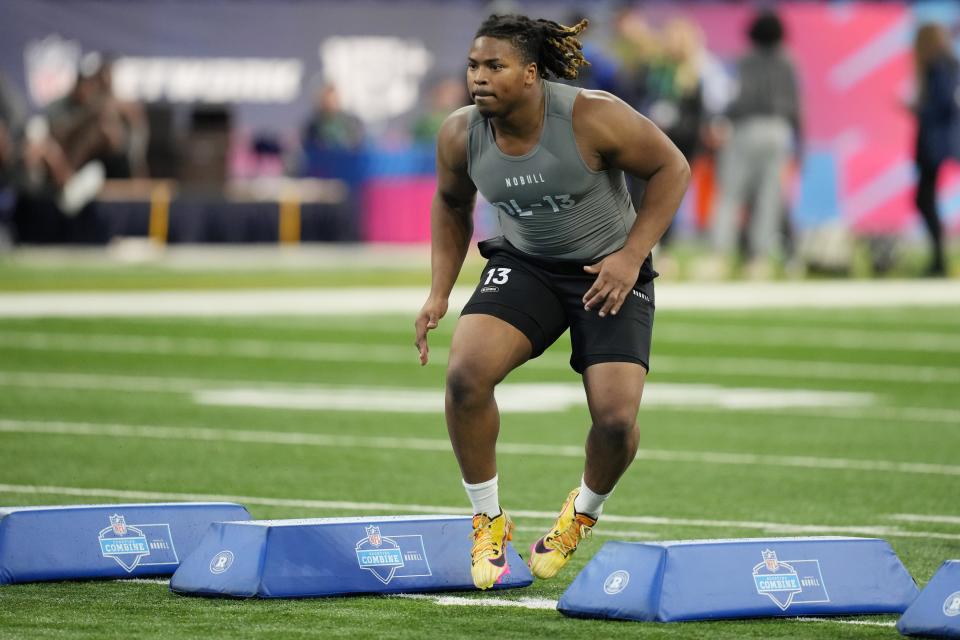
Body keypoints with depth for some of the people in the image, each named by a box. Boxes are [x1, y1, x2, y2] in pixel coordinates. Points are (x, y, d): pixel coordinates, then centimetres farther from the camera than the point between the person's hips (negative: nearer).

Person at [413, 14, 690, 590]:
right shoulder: (461, 136, -12)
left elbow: (671, 168, -11)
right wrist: (440, 293, 2)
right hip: (523, 266, 3)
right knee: (466, 373, -25)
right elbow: (451, 203, 9)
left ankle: (585, 512, 20)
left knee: (616, 418, -17)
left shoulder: (593, 118, -25)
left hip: (609, 272, -3)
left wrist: (631, 255, -18)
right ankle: (489, 520, -3)